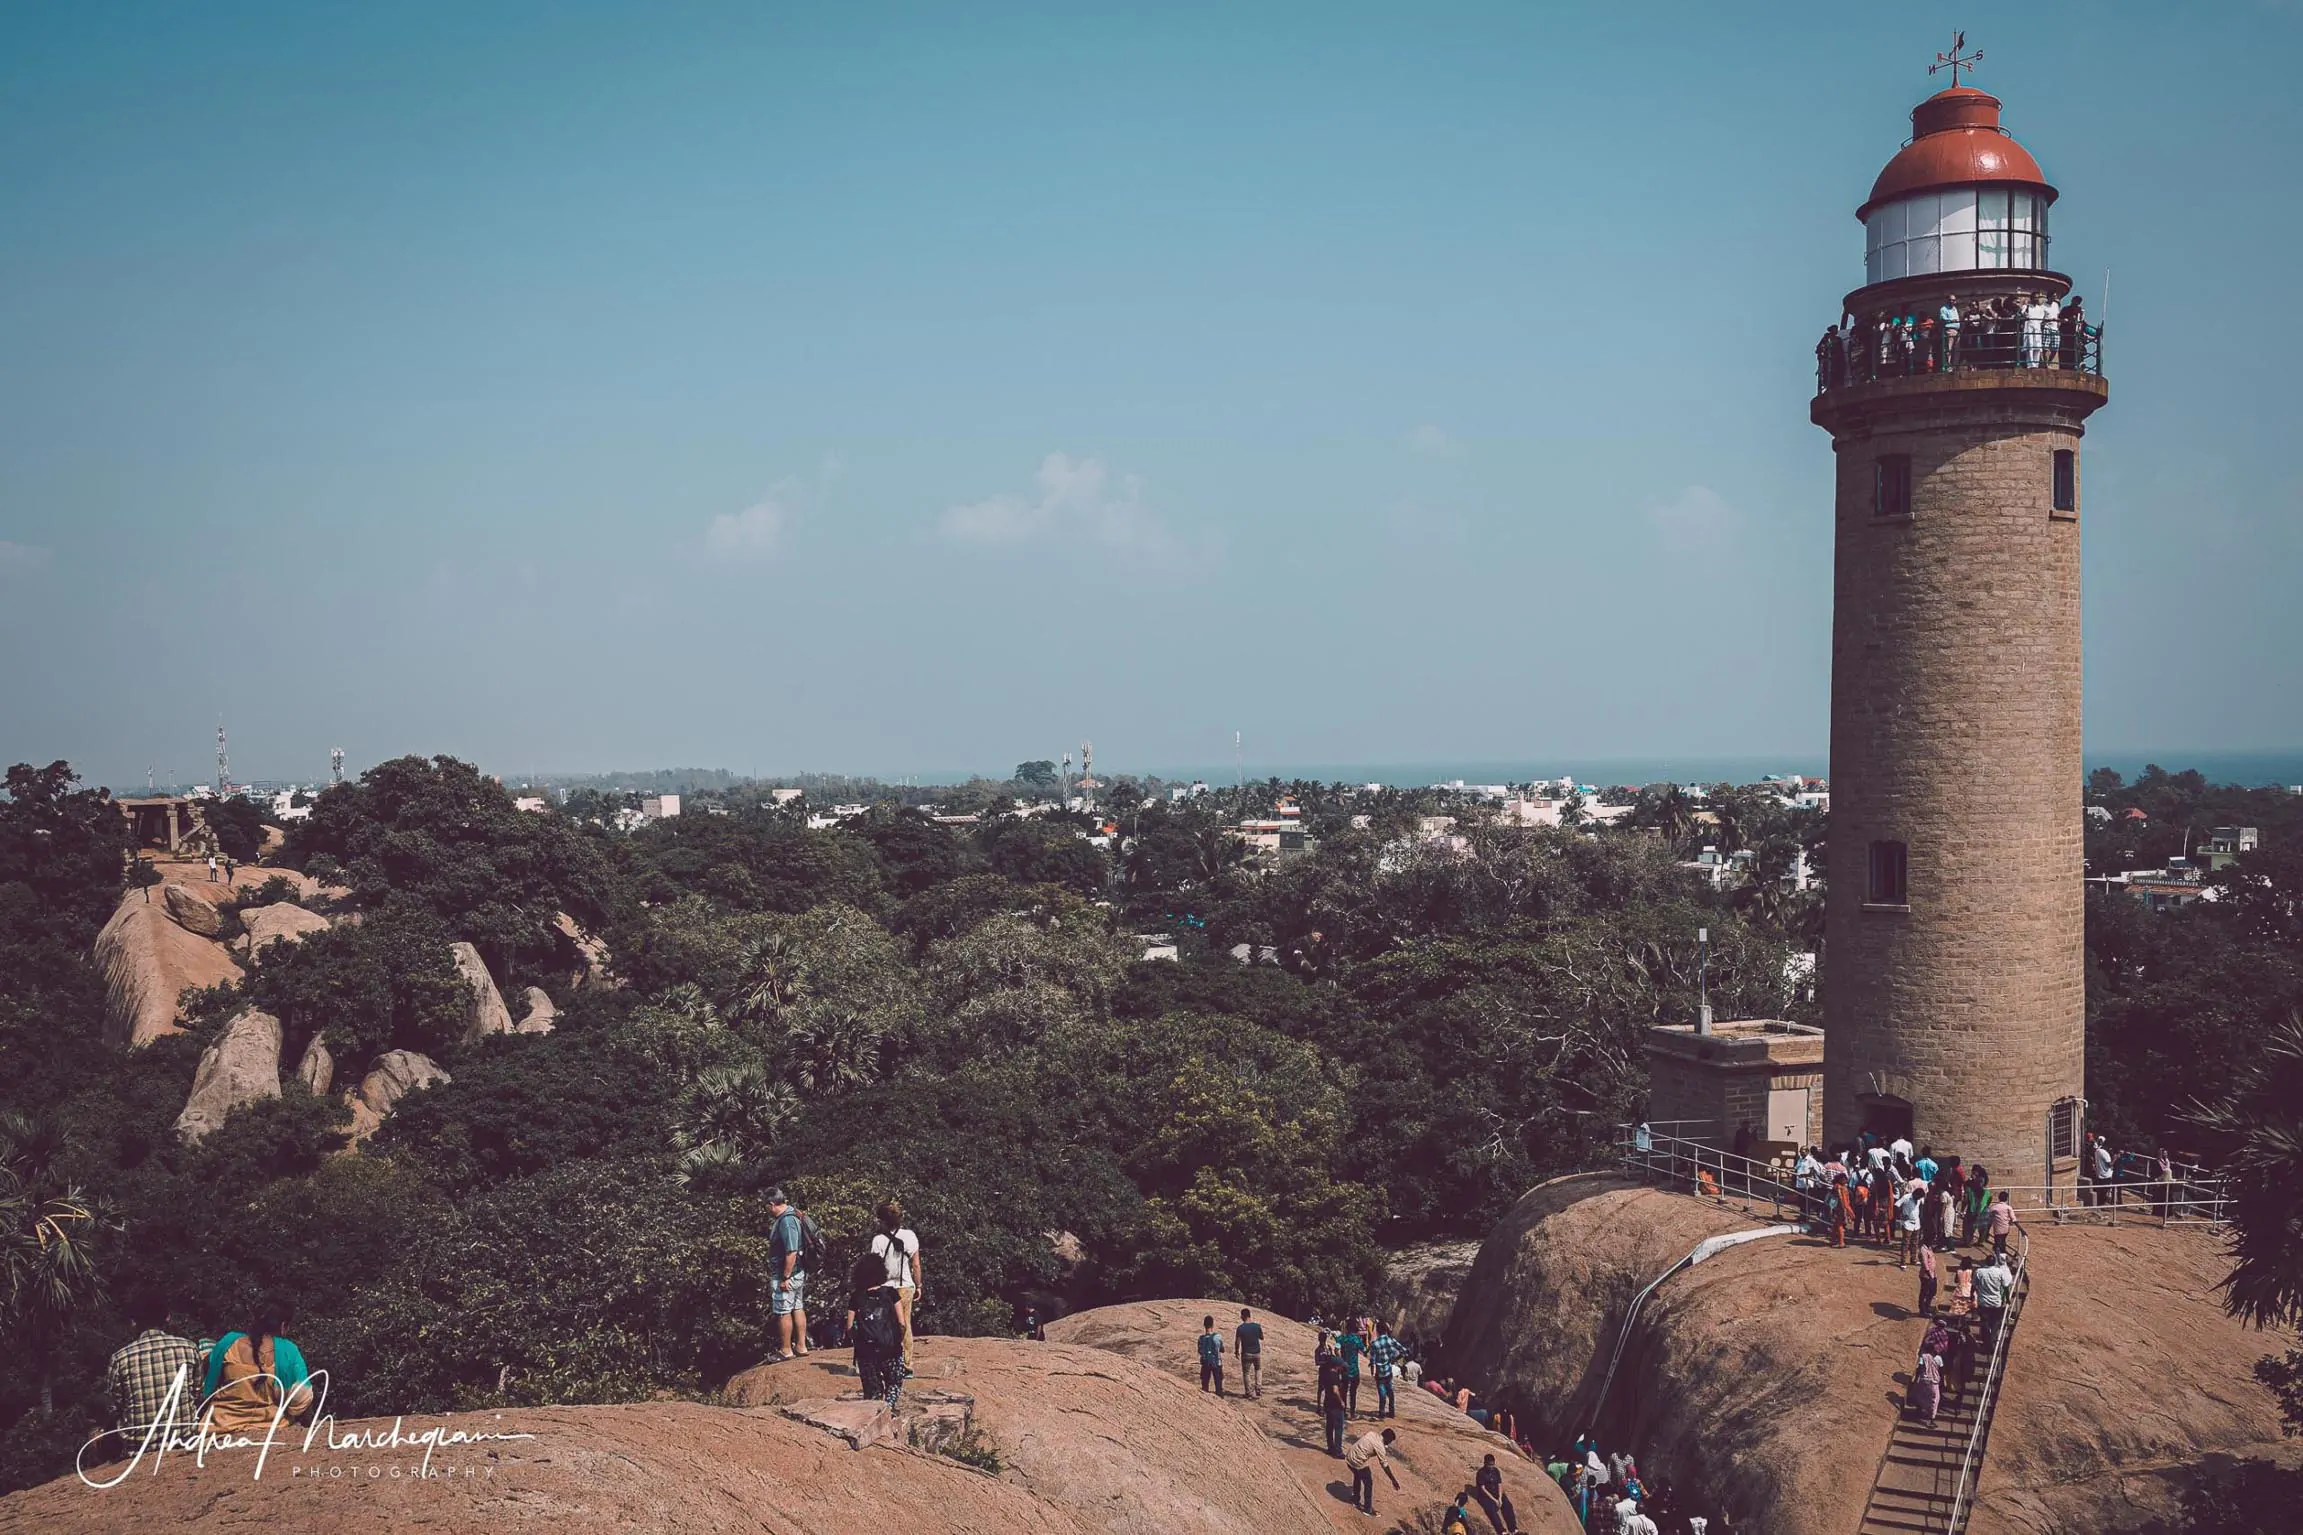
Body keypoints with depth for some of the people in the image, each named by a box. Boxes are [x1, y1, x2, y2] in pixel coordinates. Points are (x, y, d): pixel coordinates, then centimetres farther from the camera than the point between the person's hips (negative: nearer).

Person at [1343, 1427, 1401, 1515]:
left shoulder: (1371, 1433, 5)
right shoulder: (1379, 1446, -14)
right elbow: (1385, 1465, -12)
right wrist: (1393, 1480, -6)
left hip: (1349, 1457, 8)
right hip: (1358, 1462, -8)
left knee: (1357, 1477, 31)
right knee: (1368, 1483, 11)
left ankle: (1356, 1501, 47)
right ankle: (1367, 1509, 22)